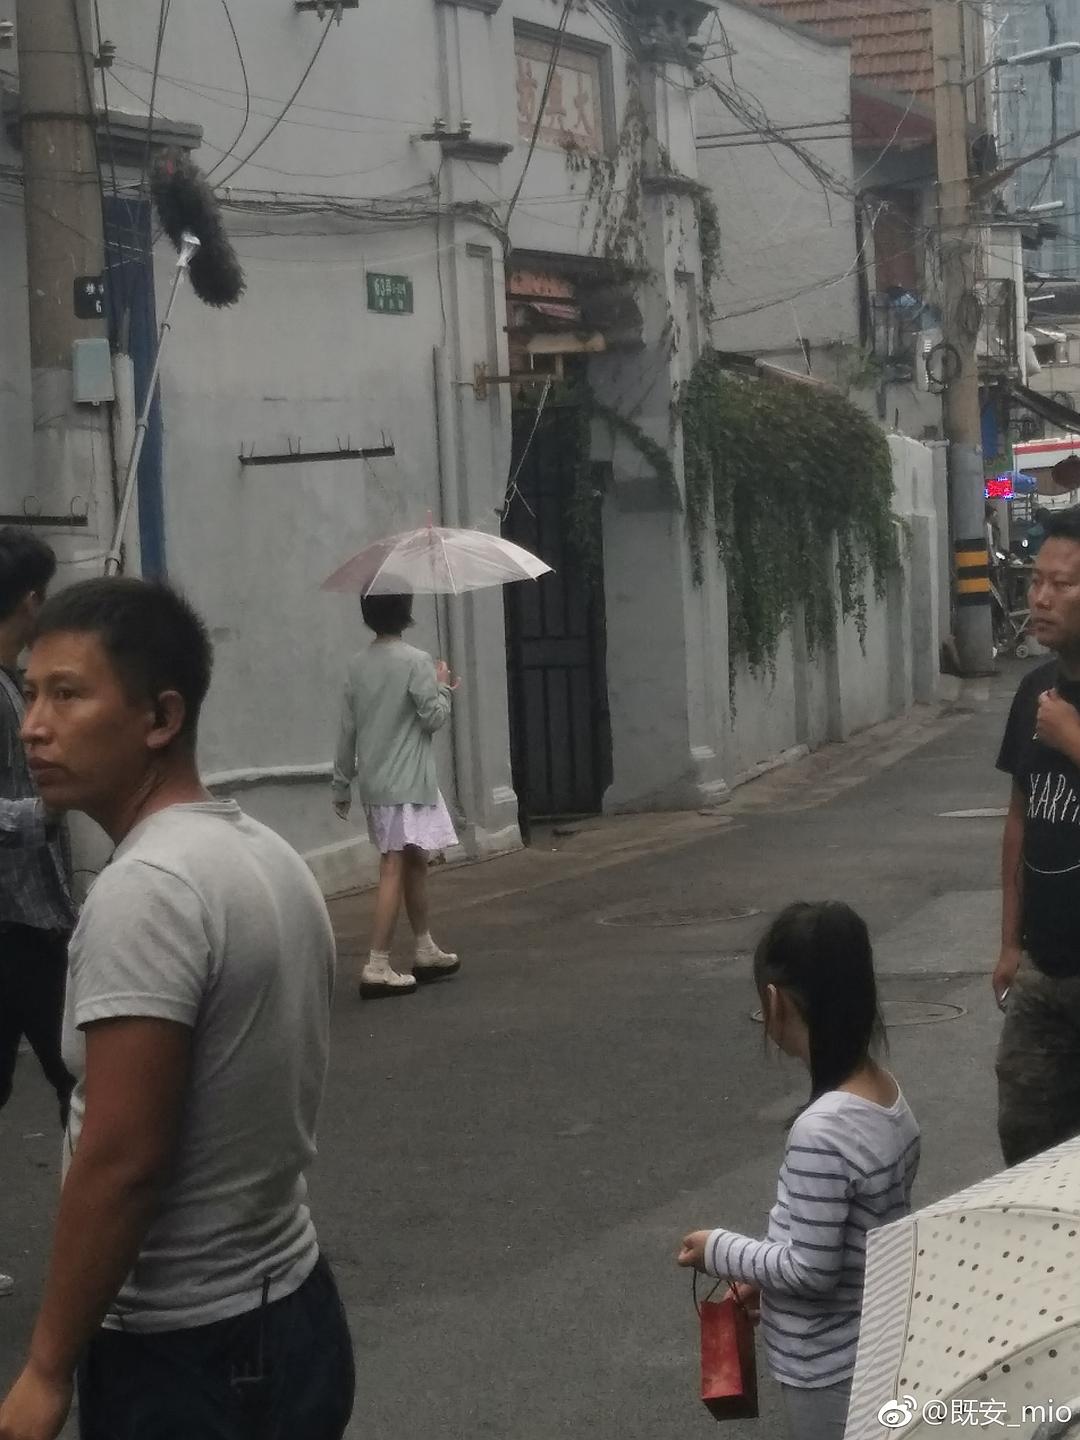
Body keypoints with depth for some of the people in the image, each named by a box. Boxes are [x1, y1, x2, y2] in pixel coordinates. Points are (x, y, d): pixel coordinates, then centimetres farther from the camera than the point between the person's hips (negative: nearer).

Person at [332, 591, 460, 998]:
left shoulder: (357, 665, 7)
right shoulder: (415, 661, -13)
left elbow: (347, 729, 9)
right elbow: (432, 718, -12)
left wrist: (341, 785, 15)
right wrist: (443, 687, 6)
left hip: (373, 782, 7)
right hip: (406, 782, -7)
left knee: (415, 861, 18)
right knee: (394, 869, -8)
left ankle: (426, 951, 28)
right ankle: (377, 966, -13)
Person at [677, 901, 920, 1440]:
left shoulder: (821, 1131, -30)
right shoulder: (887, 1097, -2)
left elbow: (812, 1269, -24)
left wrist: (721, 1250, -10)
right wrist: (767, 1274, 12)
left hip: (831, 1369, -8)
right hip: (876, 1347, 8)